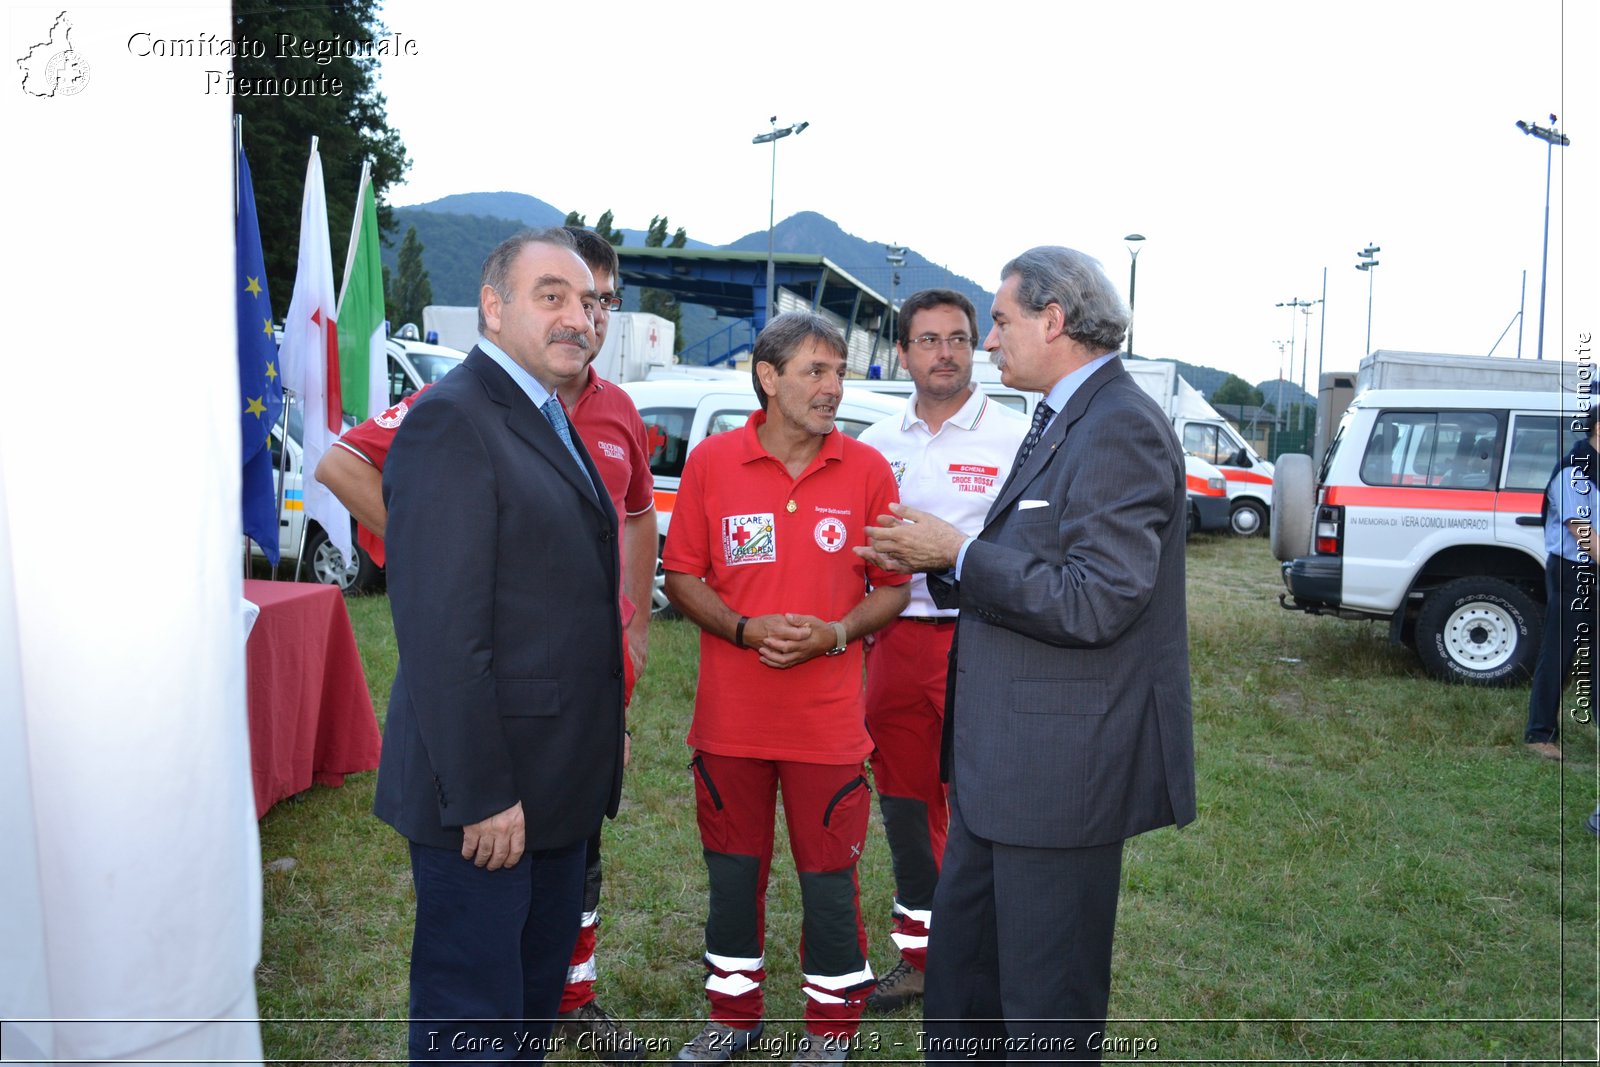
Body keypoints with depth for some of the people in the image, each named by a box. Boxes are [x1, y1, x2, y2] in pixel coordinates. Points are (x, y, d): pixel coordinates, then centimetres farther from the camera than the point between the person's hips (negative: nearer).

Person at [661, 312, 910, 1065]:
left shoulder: (866, 470, -2)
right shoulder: (711, 461, -2)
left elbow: (892, 587, 3)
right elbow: (681, 577, 2)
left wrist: (833, 633, -14)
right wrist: (746, 629, -13)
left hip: (827, 718, -1)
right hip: (731, 714, 1)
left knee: (829, 874, 8)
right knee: (732, 867, 15)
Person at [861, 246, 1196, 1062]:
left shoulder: (1121, 430, -17)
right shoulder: (1060, 422, 13)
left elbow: (1094, 602, -25)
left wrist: (958, 554, -17)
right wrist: (932, 565, 4)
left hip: (1064, 765, -10)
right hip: (999, 756, 10)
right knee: (960, 956, 22)